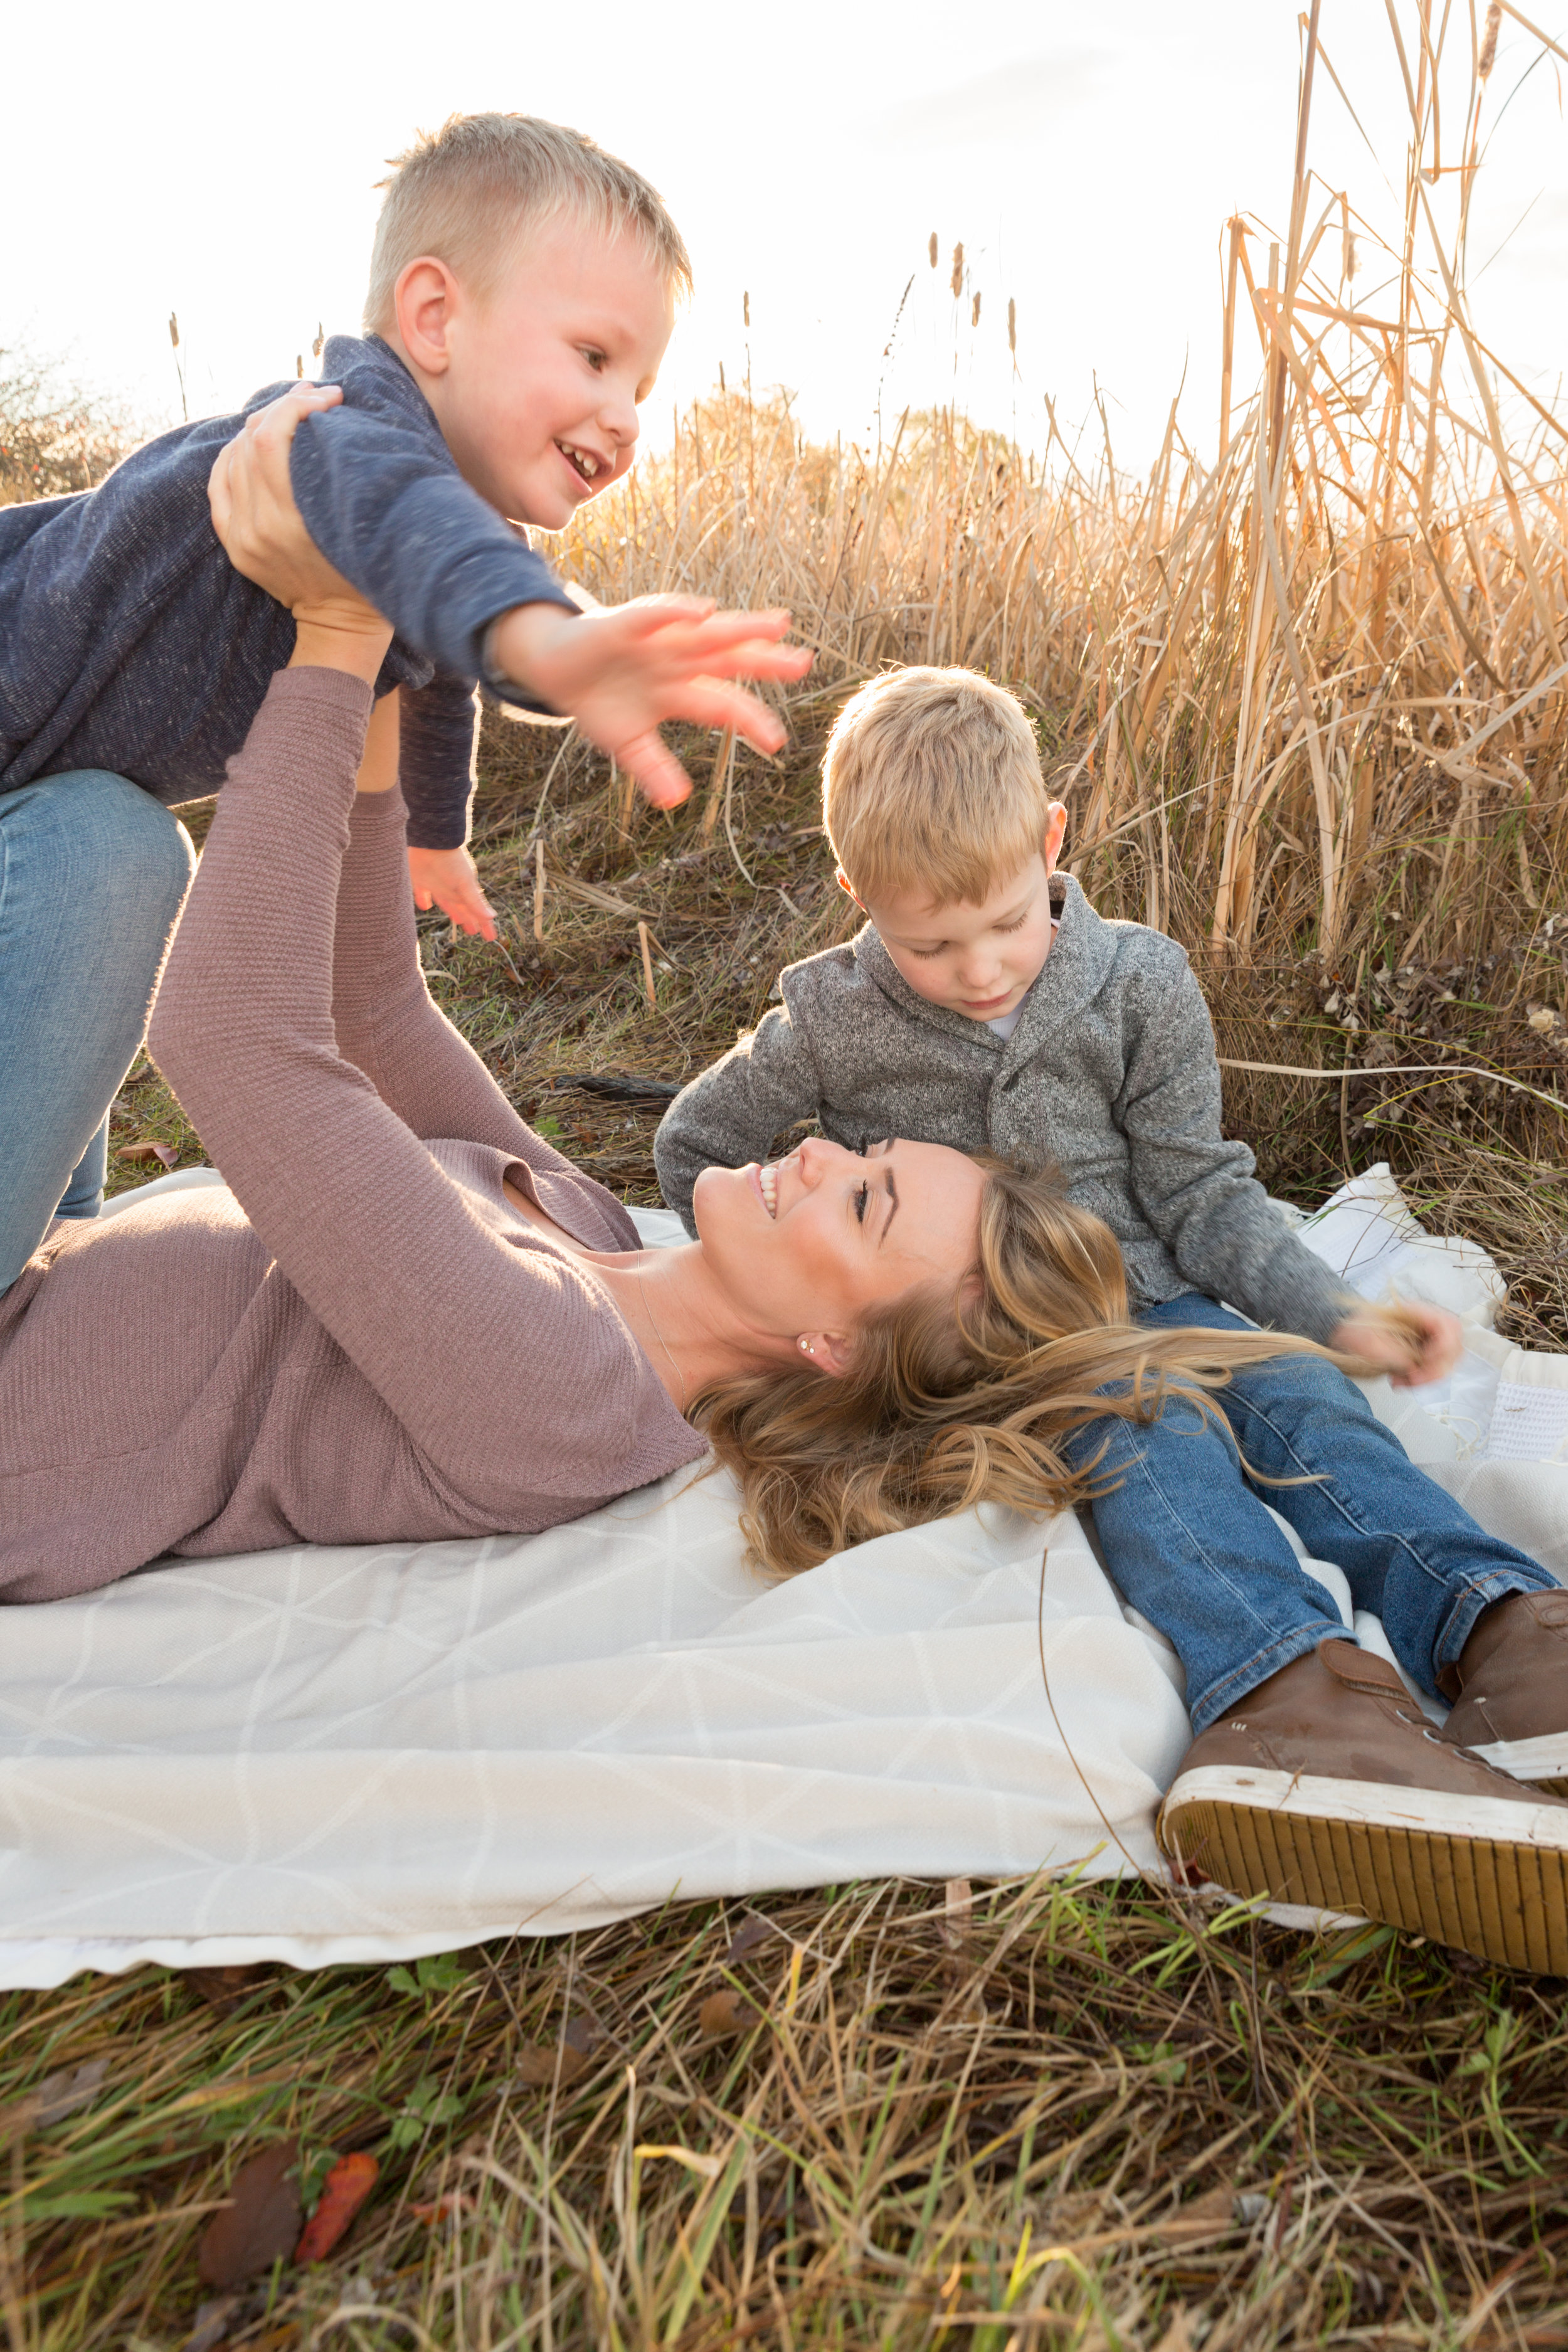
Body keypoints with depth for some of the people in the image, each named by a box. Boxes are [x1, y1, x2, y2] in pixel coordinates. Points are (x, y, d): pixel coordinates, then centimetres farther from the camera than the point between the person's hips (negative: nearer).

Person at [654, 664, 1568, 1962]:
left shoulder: (1140, 987, -1)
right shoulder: (833, 1020, -4)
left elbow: (1198, 1192, 3)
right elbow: (691, 1148, 11)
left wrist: (1336, 1314, -11)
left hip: (1138, 1293, 3)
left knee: (1299, 1395, -26)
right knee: (1144, 1426, -33)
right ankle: (1285, 1681, -58)